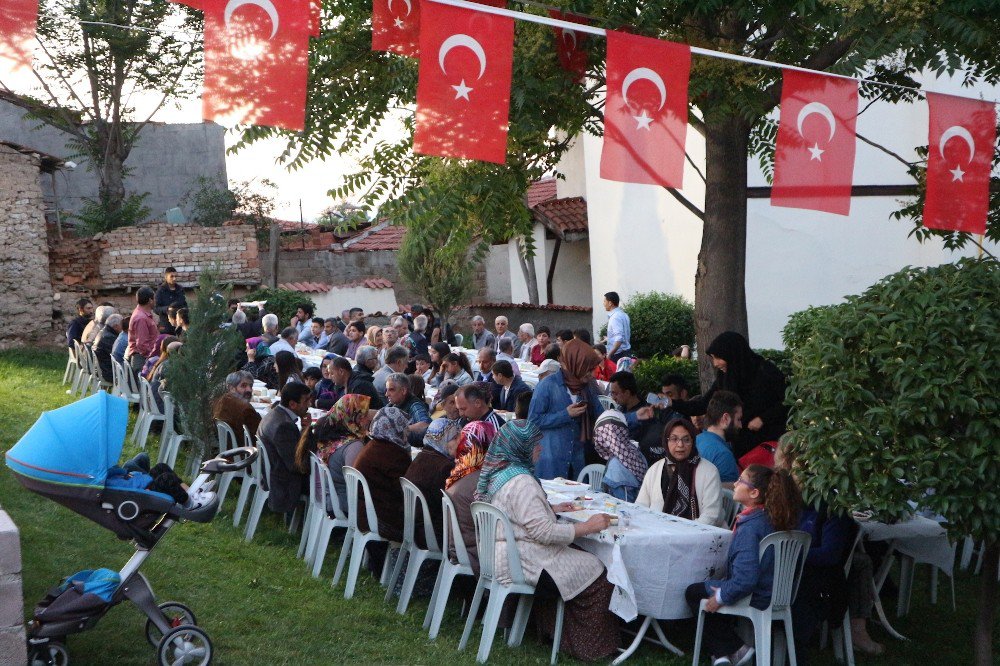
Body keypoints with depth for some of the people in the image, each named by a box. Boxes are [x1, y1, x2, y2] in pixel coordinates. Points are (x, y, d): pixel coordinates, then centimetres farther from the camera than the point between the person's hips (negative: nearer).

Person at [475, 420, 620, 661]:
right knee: (594, 572, -6)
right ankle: (591, 647, 2)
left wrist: (551, 509, 19)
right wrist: (588, 526, -19)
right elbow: (543, 532, -25)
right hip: (522, 562, -10)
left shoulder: (499, 472, 9)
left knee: (582, 558, 18)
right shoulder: (521, 481, -22)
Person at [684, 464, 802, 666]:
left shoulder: (750, 528, -28)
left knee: (694, 593, 10)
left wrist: (721, 597, -16)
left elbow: (745, 579, -32)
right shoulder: (769, 517, 2)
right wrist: (725, 585, 18)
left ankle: (734, 649, 8)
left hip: (755, 598, -9)